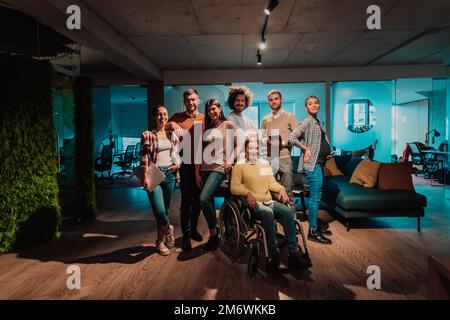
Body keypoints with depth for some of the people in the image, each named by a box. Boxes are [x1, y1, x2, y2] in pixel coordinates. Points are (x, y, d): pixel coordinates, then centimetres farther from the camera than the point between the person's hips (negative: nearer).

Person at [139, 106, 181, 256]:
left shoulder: (171, 134, 12)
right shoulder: (147, 134, -4)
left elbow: (176, 152, 22)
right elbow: (144, 157, -9)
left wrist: (178, 163, 2)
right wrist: (145, 177, -16)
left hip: (169, 173, 5)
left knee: (166, 210, 10)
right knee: (159, 211, -14)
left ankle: (160, 241, 27)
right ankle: (168, 229, 19)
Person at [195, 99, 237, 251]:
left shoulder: (229, 125, 5)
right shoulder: (206, 129, 16)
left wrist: (230, 161, -11)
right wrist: (197, 173, 5)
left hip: (219, 167, -5)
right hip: (204, 169, 5)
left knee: (204, 199, -21)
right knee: (209, 203, 6)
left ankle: (213, 234, -4)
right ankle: (213, 236, 19)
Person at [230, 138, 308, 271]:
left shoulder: (265, 163, 23)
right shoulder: (239, 166, 6)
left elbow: (272, 183, 18)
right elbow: (234, 187, -6)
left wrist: (281, 188, -4)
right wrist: (248, 193, -24)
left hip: (269, 202, 5)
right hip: (253, 204, -4)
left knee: (287, 212, -25)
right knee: (268, 213, -36)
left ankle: (294, 252, -23)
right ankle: (274, 254, -30)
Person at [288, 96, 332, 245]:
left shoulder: (316, 122, 17)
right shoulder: (307, 122, -10)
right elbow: (291, 137, -22)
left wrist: (328, 153, 13)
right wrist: (306, 149, -18)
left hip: (319, 162, 10)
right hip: (312, 163, -10)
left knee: (317, 196, 15)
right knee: (315, 197, -7)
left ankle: (315, 225, 26)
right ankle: (312, 231, 0)